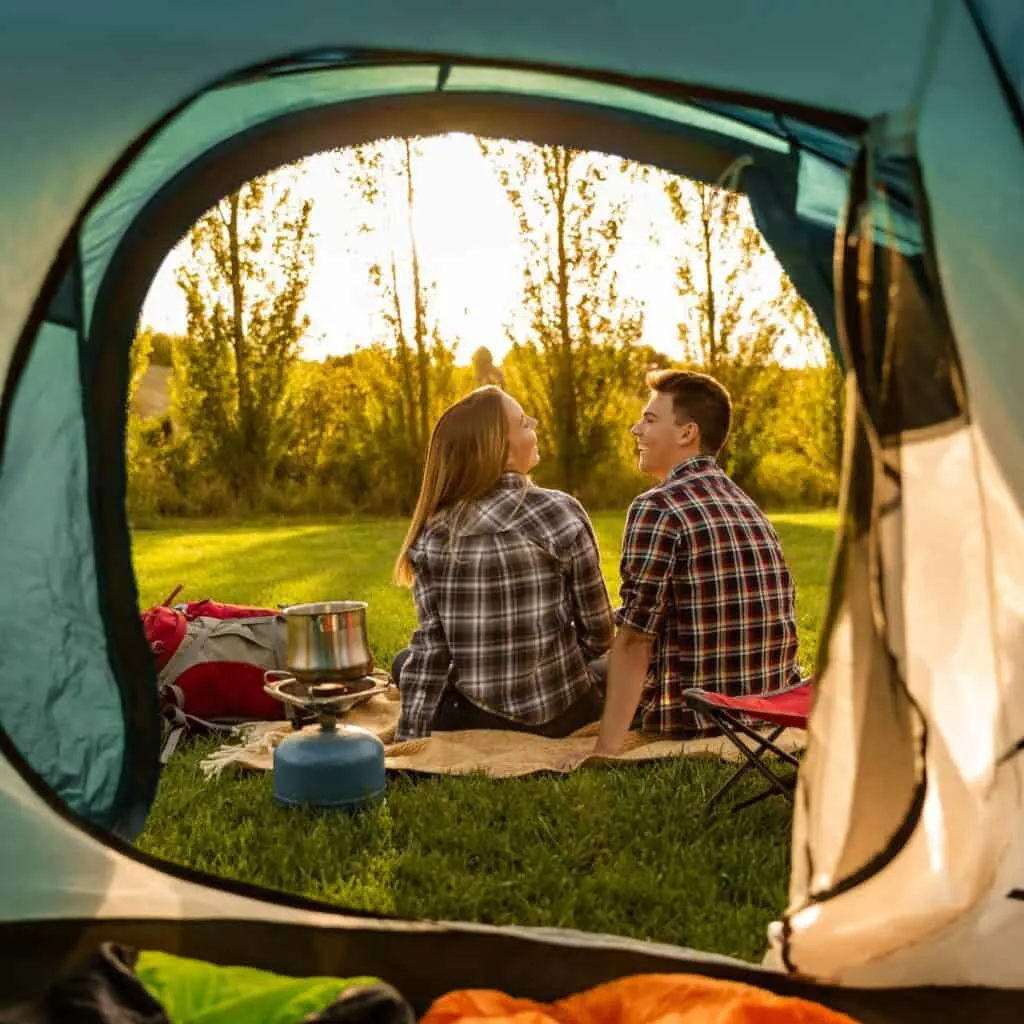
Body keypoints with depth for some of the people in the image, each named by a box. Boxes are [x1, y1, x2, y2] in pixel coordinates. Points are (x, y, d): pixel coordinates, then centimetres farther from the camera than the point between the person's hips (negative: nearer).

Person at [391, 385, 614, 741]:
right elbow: (598, 632, -7)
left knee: (406, 663, 31)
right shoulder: (560, 513, -14)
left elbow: (429, 648, -8)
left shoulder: (433, 532, -7)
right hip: (561, 714, 0)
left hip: (477, 719, 0)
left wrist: (408, 739, -2)